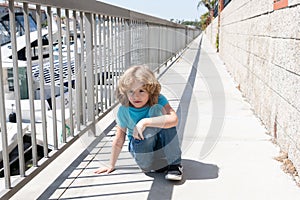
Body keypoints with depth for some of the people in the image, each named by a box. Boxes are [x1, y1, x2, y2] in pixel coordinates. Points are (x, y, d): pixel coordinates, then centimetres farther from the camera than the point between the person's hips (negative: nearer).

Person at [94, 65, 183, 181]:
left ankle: (174, 164, -19)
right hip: (141, 149, 0)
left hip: (163, 144, 0)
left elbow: (174, 119, -36)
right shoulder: (123, 111, -13)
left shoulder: (158, 100, -18)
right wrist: (112, 165, 3)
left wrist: (144, 122, -39)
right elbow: (119, 140, -3)